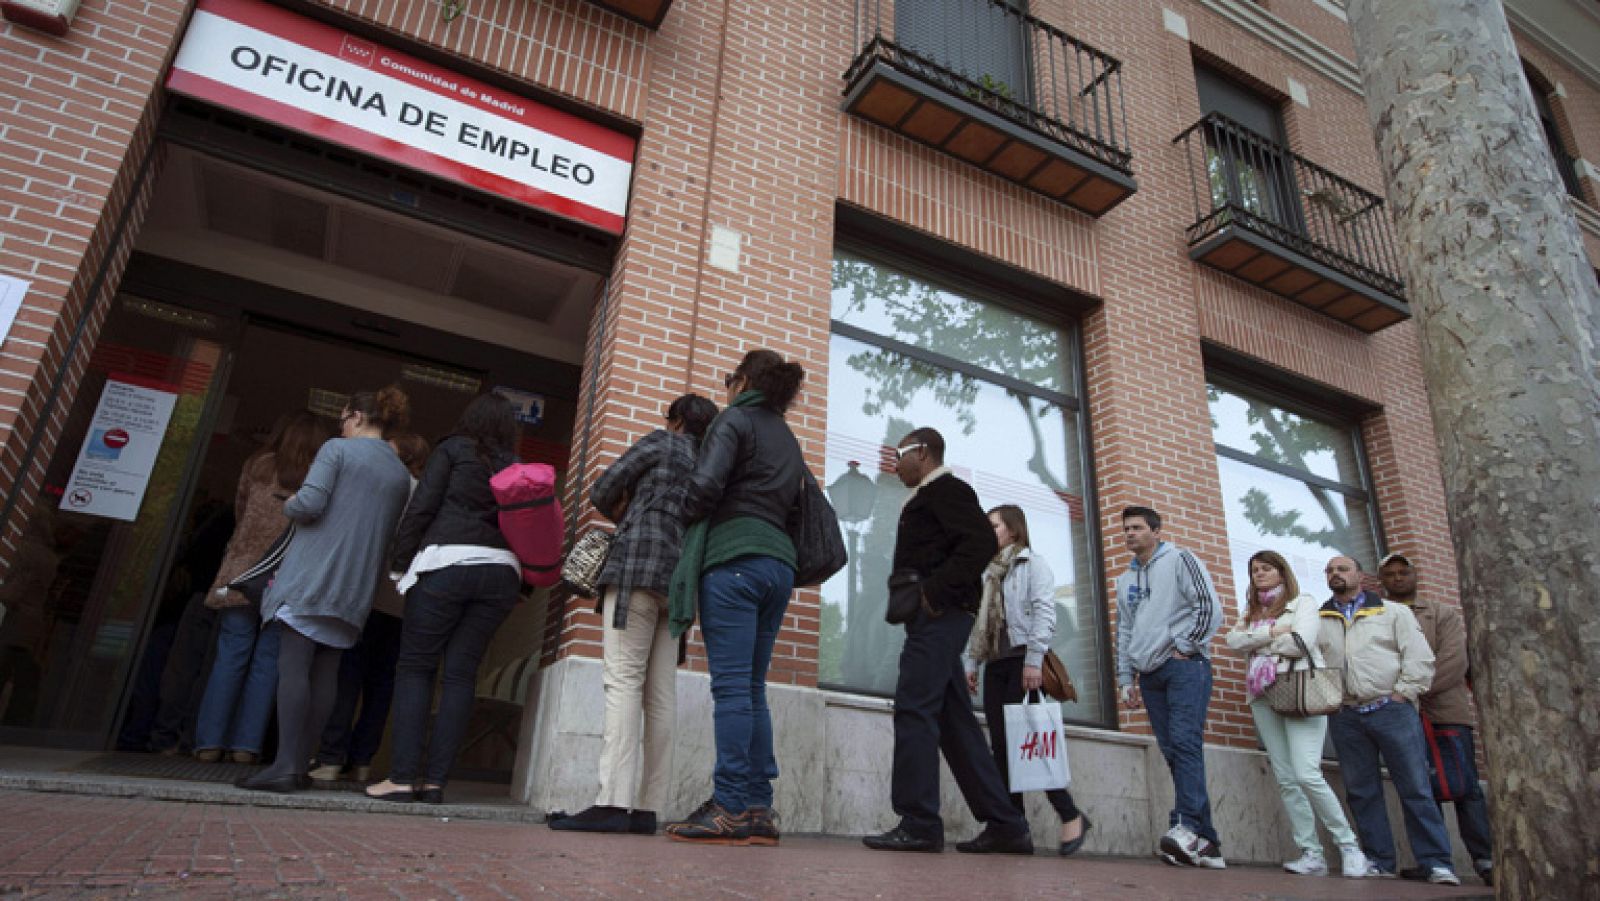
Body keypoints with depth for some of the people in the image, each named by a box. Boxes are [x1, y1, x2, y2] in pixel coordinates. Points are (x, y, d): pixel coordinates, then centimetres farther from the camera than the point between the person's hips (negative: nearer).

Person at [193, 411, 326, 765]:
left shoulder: (258, 466, 9)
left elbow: (240, 513, 20)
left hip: (246, 570, 1)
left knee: (231, 656, 4)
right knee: (267, 661, 4)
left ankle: (209, 742, 5)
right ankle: (245, 745, 5)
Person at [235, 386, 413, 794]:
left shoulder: (338, 448, -2)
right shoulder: (402, 474, 15)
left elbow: (310, 503, -13)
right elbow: (395, 534, 16)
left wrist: (289, 505, 7)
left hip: (313, 572, -5)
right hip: (356, 587, 6)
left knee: (294, 665, -7)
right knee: (325, 672, 7)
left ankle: (285, 766, -12)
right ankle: (300, 764, 8)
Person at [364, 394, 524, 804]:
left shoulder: (452, 449, 9)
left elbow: (422, 507, 1)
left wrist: (400, 561, 5)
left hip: (447, 563, -3)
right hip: (501, 571, 4)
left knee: (415, 667, 3)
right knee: (460, 674, 5)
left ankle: (403, 776, -2)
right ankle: (435, 779, 4)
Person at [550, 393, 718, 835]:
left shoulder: (661, 442, 8)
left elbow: (602, 491, 6)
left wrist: (623, 516, 25)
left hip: (639, 562, -6)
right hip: (681, 577, 6)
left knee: (624, 680, -12)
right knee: (661, 694, 2)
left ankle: (613, 802, -19)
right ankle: (647, 808, 0)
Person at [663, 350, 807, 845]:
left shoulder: (734, 419, 2)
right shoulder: (789, 440, 25)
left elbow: (706, 485, -12)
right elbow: (801, 507, 21)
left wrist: (686, 518, 5)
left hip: (733, 557, -7)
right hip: (779, 563, 7)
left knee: (731, 684, -9)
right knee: (753, 688, 7)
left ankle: (732, 807, -9)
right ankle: (758, 809, 6)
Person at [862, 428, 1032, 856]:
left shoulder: (945, 488, -3)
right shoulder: (929, 498, 27)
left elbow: (982, 541, -17)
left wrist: (937, 593, -19)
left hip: (939, 615, -10)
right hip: (936, 617, 10)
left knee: (913, 708, -13)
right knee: (954, 719, 9)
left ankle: (918, 823, -11)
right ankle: (1005, 825, 14)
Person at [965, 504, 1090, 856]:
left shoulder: (1032, 563, 5)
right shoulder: (988, 573, 23)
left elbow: (1043, 612, -8)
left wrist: (1033, 659, -18)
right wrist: (971, 663, 10)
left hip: (1023, 660, -6)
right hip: (995, 664, 6)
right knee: (1001, 746, 0)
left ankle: (1071, 816, -1)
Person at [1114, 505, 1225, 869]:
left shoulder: (1179, 560, 3)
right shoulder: (1125, 580, 21)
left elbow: (1210, 607, -7)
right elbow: (1124, 633, 22)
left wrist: (1184, 647, -10)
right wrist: (1126, 679, 16)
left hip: (1184, 666, -6)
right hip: (1150, 675, 6)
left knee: (1185, 743, -19)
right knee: (1173, 753, 1)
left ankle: (1187, 826, -26)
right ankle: (1205, 841, 3)